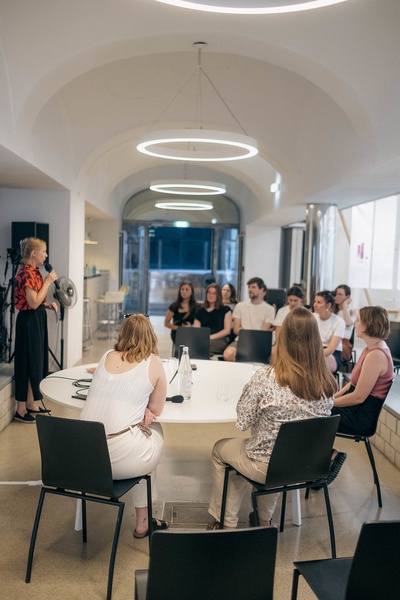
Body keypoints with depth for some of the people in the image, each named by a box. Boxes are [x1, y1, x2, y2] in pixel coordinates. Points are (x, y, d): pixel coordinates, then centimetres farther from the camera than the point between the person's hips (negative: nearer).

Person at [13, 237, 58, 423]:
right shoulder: (26, 272, -18)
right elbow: (33, 302, -22)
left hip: (36, 320, 10)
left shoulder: (32, 271, 12)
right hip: (29, 321, -10)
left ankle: (30, 404, 26)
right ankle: (21, 410, 8)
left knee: (36, 362, 15)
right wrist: (48, 282, -17)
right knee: (27, 364, -2)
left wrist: (47, 304, 5)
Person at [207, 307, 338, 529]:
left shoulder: (266, 377, -26)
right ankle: (265, 520, 43)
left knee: (220, 449, 23)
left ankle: (226, 523, 31)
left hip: (269, 468, -5)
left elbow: (243, 422, -15)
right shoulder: (327, 382, -12)